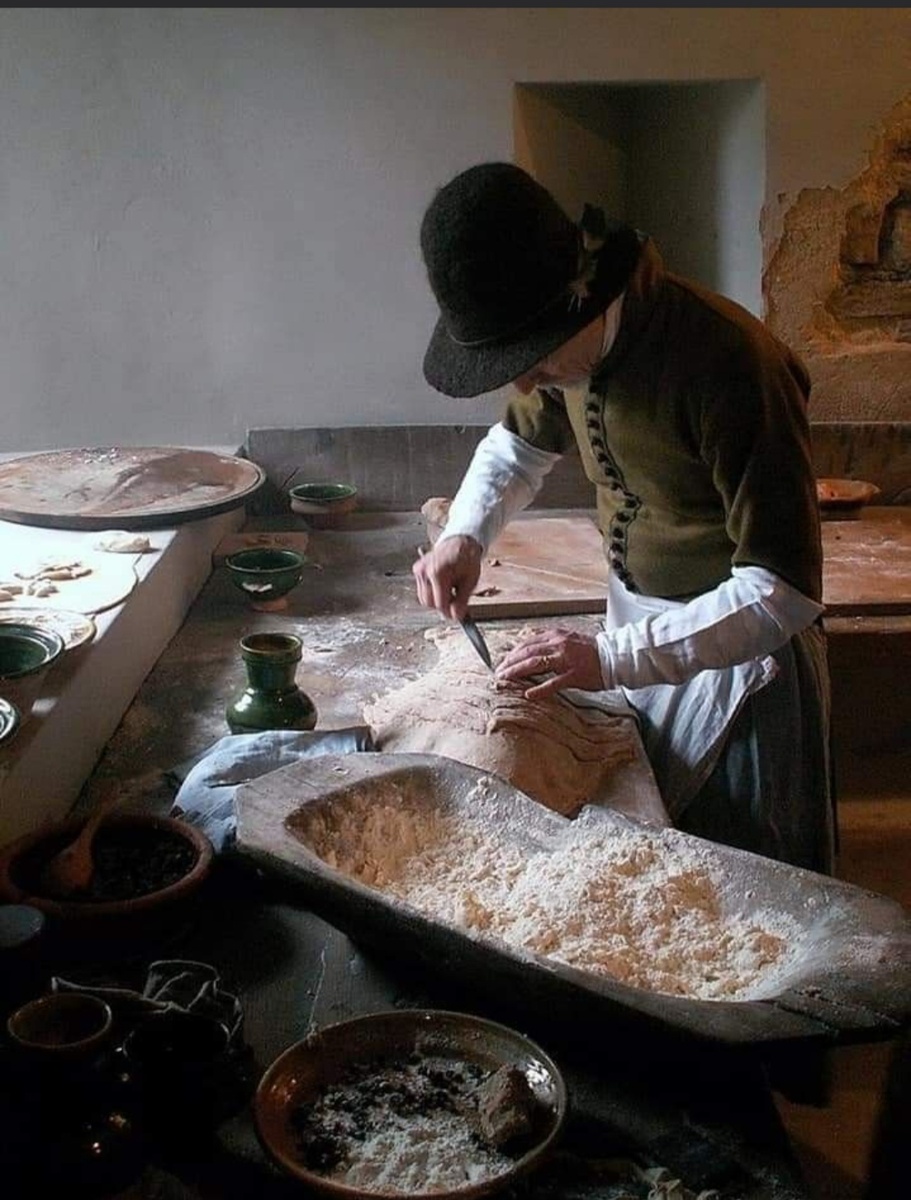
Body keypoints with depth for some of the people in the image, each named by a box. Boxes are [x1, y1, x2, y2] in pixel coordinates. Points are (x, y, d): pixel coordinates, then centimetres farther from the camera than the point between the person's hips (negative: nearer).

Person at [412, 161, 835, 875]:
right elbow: (520, 442, 16)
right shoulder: (569, 341, -6)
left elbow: (786, 592, -28)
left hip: (736, 654, -7)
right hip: (637, 634, 7)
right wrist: (465, 535, -4)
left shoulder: (731, 362, -30)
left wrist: (613, 658, -32)